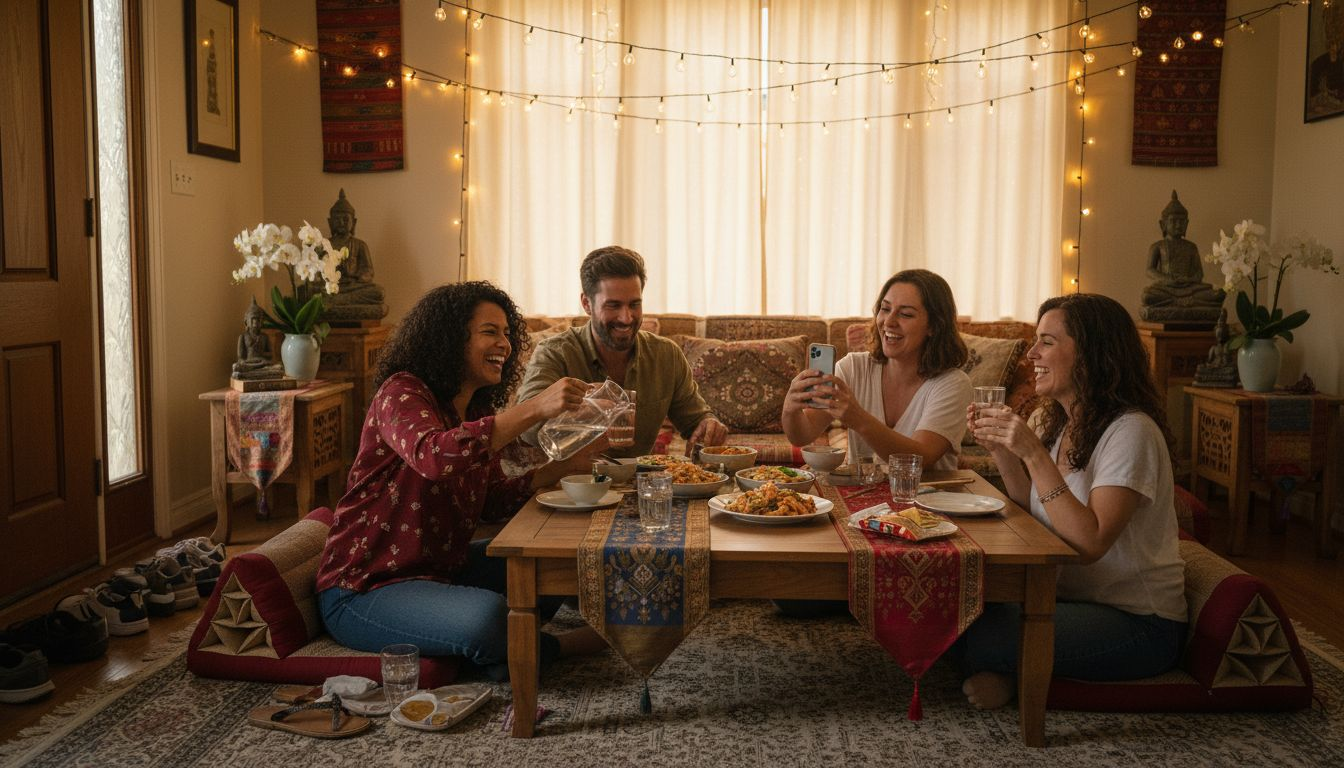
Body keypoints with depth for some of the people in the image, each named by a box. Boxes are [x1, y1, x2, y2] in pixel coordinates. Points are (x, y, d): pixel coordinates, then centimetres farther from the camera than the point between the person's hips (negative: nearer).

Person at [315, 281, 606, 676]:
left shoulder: (479, 411, 9)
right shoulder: (401, 392, -16)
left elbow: (491, 503, 6)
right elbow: (433, 457, -39)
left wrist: (560, 467, -8)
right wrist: (534, 409, -42)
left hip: (442, 567, 9)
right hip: (363, 588, -9)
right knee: (488, 615, -32)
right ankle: (555, 647, -4)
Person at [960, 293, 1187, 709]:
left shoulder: (1130, 431, -21)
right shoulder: (1053, 421, 6)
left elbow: (1090, 543, -28)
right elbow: (1035, 511, 12)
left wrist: (1033, 453, -30)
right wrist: (1000, 450, -2)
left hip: (1139, 623, -7)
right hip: (1068, 593, 8)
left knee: (981, 636, -25)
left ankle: (995, 669, 7)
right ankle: (997, 668, 8)